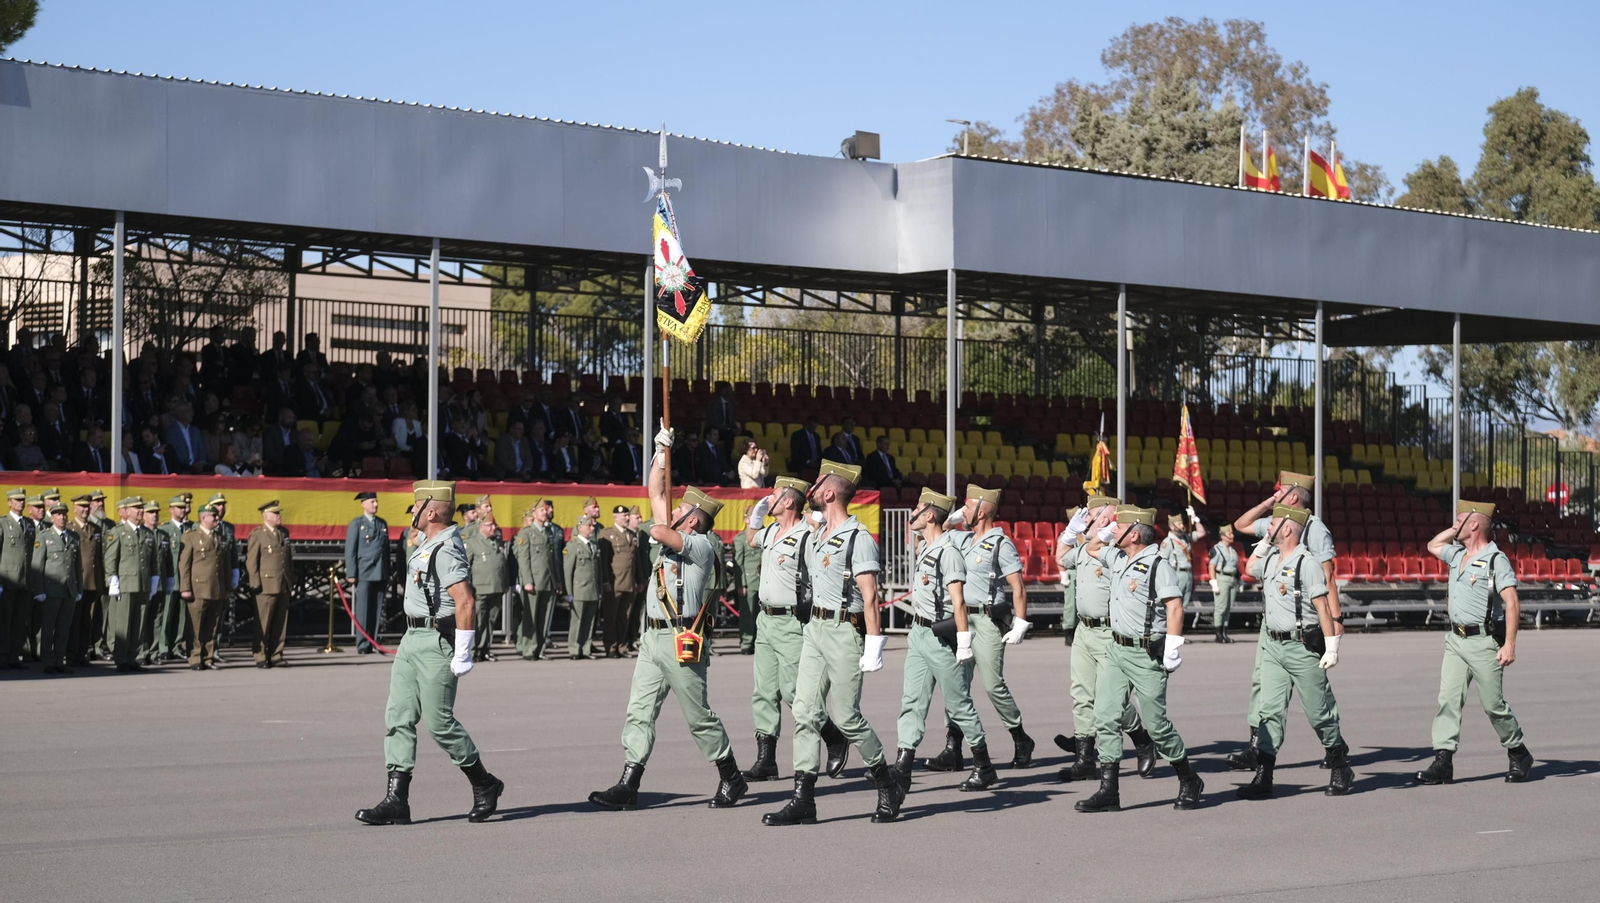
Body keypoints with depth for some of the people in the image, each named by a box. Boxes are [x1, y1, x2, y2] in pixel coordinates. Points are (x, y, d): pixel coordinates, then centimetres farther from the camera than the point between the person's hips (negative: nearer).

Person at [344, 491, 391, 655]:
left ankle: (372, 644, 6)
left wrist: (387, 574, 13)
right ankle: (362, 645, -2)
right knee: (363, 611, -4)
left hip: (380, 574, 4)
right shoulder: (356, 524, 3)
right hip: (363, 574, -4)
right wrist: (351, 574, -9)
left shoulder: (383, 524, 16)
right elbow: (350, 551, -2)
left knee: (377, 611, 3)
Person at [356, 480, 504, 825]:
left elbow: (466, 603, -25)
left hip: (437, 643, -10)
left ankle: (484, 785, 14)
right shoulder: (428, 543, 14)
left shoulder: (446, 550, -19)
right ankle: (397, 800, 1)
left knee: (440, 722, -5)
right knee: (399, 718, 3)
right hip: (412, 640, 10)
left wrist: (462, 655, -24)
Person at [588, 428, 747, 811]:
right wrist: (661, 455, 19)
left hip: (682, 642, -9)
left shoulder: (701, 545, -8)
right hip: (653, 638, 9)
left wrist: (662, 526, 0)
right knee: (639, 711, 2)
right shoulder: (675, 539, 16)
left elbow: (659, 532, -23)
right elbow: (656, 496, 21)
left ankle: (731, 779, 14)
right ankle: (628, 786, 0)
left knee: (699, 716, 0)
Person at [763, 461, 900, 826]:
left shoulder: (858, 539, -13)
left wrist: (874, 645, -19)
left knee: (845, 716, -4)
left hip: (845, 631, -8)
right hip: (815, 628, 8)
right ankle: (803, 801, 0)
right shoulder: (816, 537, 13)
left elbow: (870, 596, -17)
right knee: (805, 712, 1)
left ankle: (889, 786, 14)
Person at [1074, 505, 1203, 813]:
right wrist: (1102, 531, 13)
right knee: (1105, 718, -2)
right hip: (1116, 649, 8)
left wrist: (1172, 650, -23)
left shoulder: (1158, 565, -13)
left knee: (1156, 724, -1)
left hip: (1146, 655, -8)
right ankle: (1108, 791, -1)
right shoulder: (1117, 557, 11)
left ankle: (1190, 783, 18)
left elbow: (1175, 606, -19)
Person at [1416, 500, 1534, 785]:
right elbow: (1432, 546, 34)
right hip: (1456, 640, 7)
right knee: (1448, 699, -4)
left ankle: (1519, 755, 21)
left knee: (1493, 704, 1)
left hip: (1483, 643, -7)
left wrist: (1510, 644, -23)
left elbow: (1512, 604, -17)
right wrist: (1456, 530, 17)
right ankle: (1442, 761, -8)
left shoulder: (1496, 560, -12)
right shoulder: (1458, 555, 12)